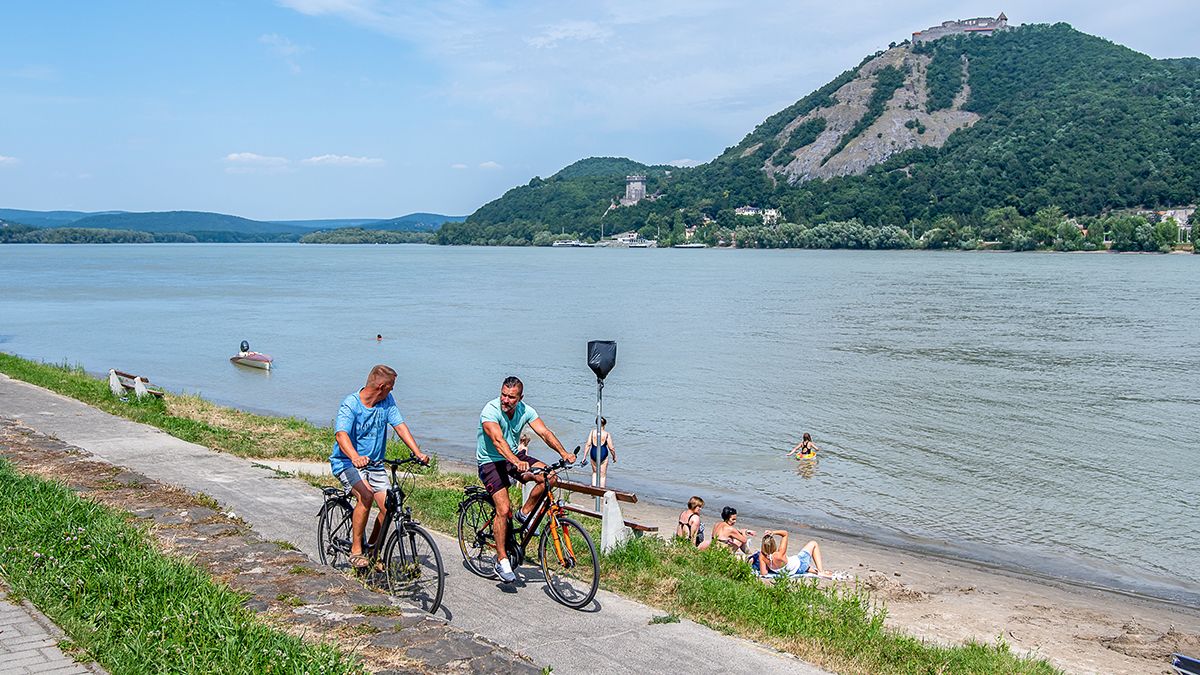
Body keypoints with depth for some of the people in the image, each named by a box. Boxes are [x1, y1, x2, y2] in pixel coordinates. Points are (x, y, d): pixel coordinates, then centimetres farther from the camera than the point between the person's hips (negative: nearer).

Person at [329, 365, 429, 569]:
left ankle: (373, 548, 16)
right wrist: (355, 457, -52)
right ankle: (356, 550, -16)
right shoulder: (350, 404, -18)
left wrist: (418, 453, -21)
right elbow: (341, 434, -33)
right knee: (366, 495, -30)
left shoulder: (387, 401, -1)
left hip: (375, 464, 6)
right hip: (347, 462, -5)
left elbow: (400, 426, -7)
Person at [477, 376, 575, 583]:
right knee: (504, 510, -19)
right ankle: (501, 560, -6)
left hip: (514, 457, 5)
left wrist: (563, 453, -32)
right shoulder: (490, 411, -23)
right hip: (490, 462, -5)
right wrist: (516, 462, -54)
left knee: (548, 476, -19)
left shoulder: (525, 410, -7)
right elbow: (498, 441, -38)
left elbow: (545, 432, -15)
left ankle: (525, 513, 2)